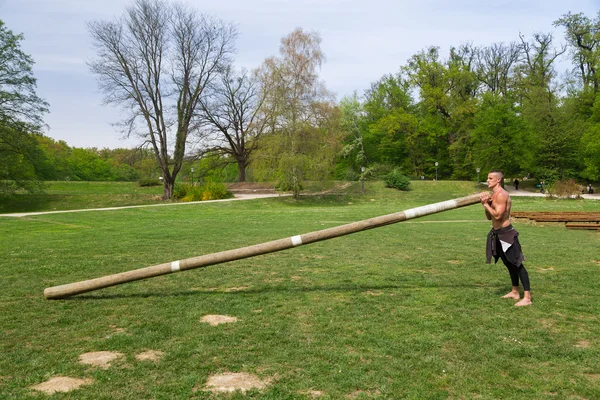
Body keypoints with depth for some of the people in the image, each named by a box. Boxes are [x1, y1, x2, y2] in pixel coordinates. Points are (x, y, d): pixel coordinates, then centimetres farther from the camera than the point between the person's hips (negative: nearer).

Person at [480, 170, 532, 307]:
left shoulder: (502, 195, -17)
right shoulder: (493, 195, 12)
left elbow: (498, 215, -24)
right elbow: (489, 217, 14)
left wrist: (486, 204, -15)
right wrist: (486, 204, -2)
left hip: (506, 234, -10)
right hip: (497, 234, 10)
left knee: (517, 264, -9)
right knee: (509, 264, 18)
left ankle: (527, 297, -9)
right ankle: (515, 292, 30)